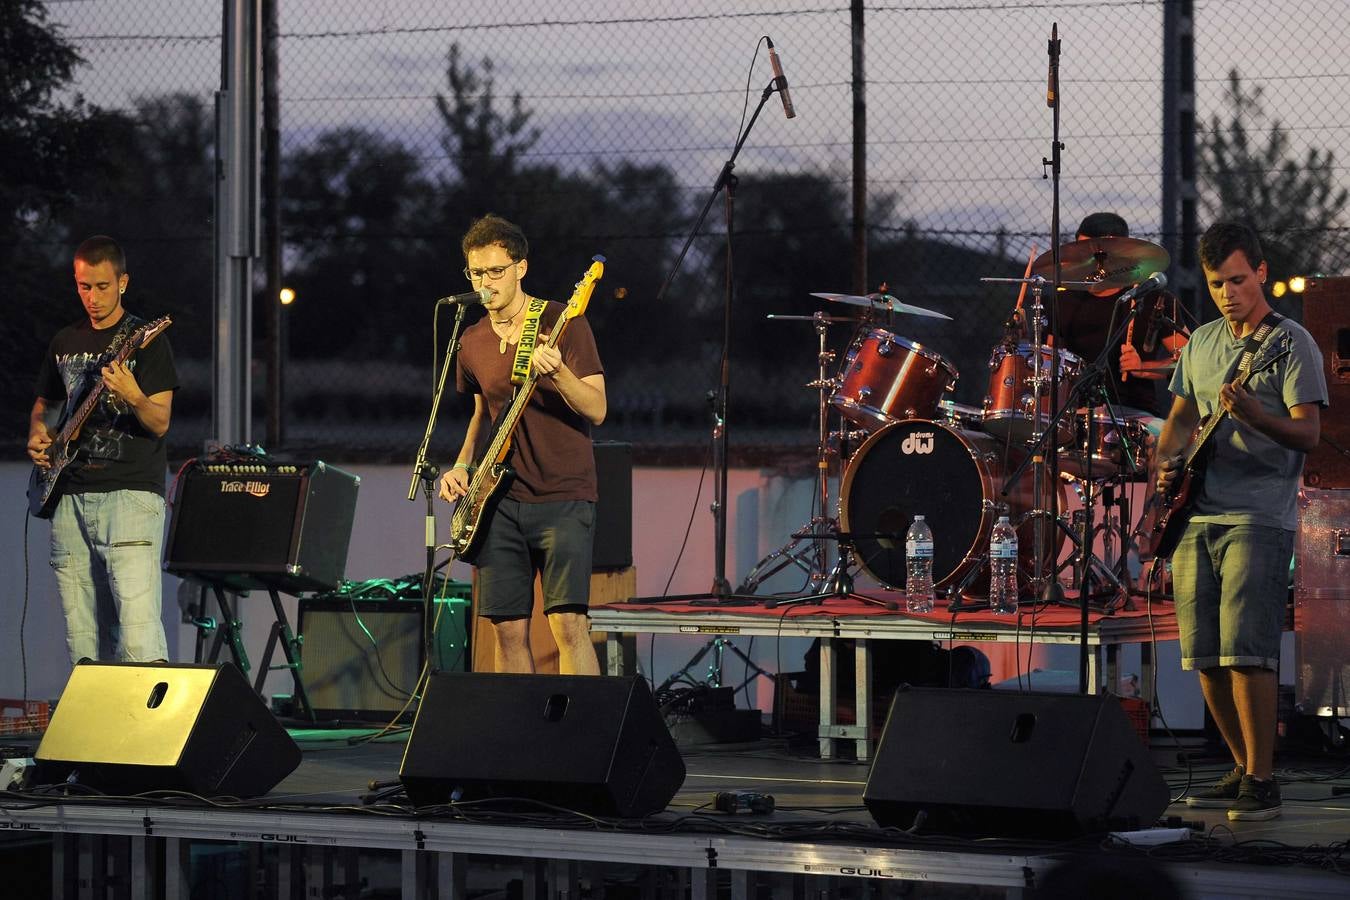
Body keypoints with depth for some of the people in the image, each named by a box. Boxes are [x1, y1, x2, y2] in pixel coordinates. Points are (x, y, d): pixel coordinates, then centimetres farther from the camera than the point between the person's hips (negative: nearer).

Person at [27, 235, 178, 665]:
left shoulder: (145, 340, 0)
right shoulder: (65, 343, 17)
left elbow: (160, 423, -8)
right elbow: (43, 404, 31)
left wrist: (134, 398, -28)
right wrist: (37, 434, 9)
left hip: (130, 493, -6)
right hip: (71, 496, 6)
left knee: (137, 628, -18)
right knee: (81, 640, 3)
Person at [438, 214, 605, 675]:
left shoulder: (561, 324, -6)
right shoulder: (473, 343, 10)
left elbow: (596, 411, -12)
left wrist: (557, 372, -29)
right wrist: (462, 465, 11)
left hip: (563, 496, -5)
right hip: (502, 499, 5)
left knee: (567, 622, -16)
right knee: (508, 628, 3)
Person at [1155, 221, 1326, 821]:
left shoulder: (1290, 343, -3)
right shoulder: (1201, 344, 17)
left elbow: (1308, 433, -10)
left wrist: (1252, 415, -28)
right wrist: (1165, 461, 5)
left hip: (1259, 518, -7)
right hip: (1197, 518, 7)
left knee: (1244, 652, -15)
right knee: (1204, 657, 6)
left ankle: (1262, 782, -10)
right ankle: (1244, 770, 18)